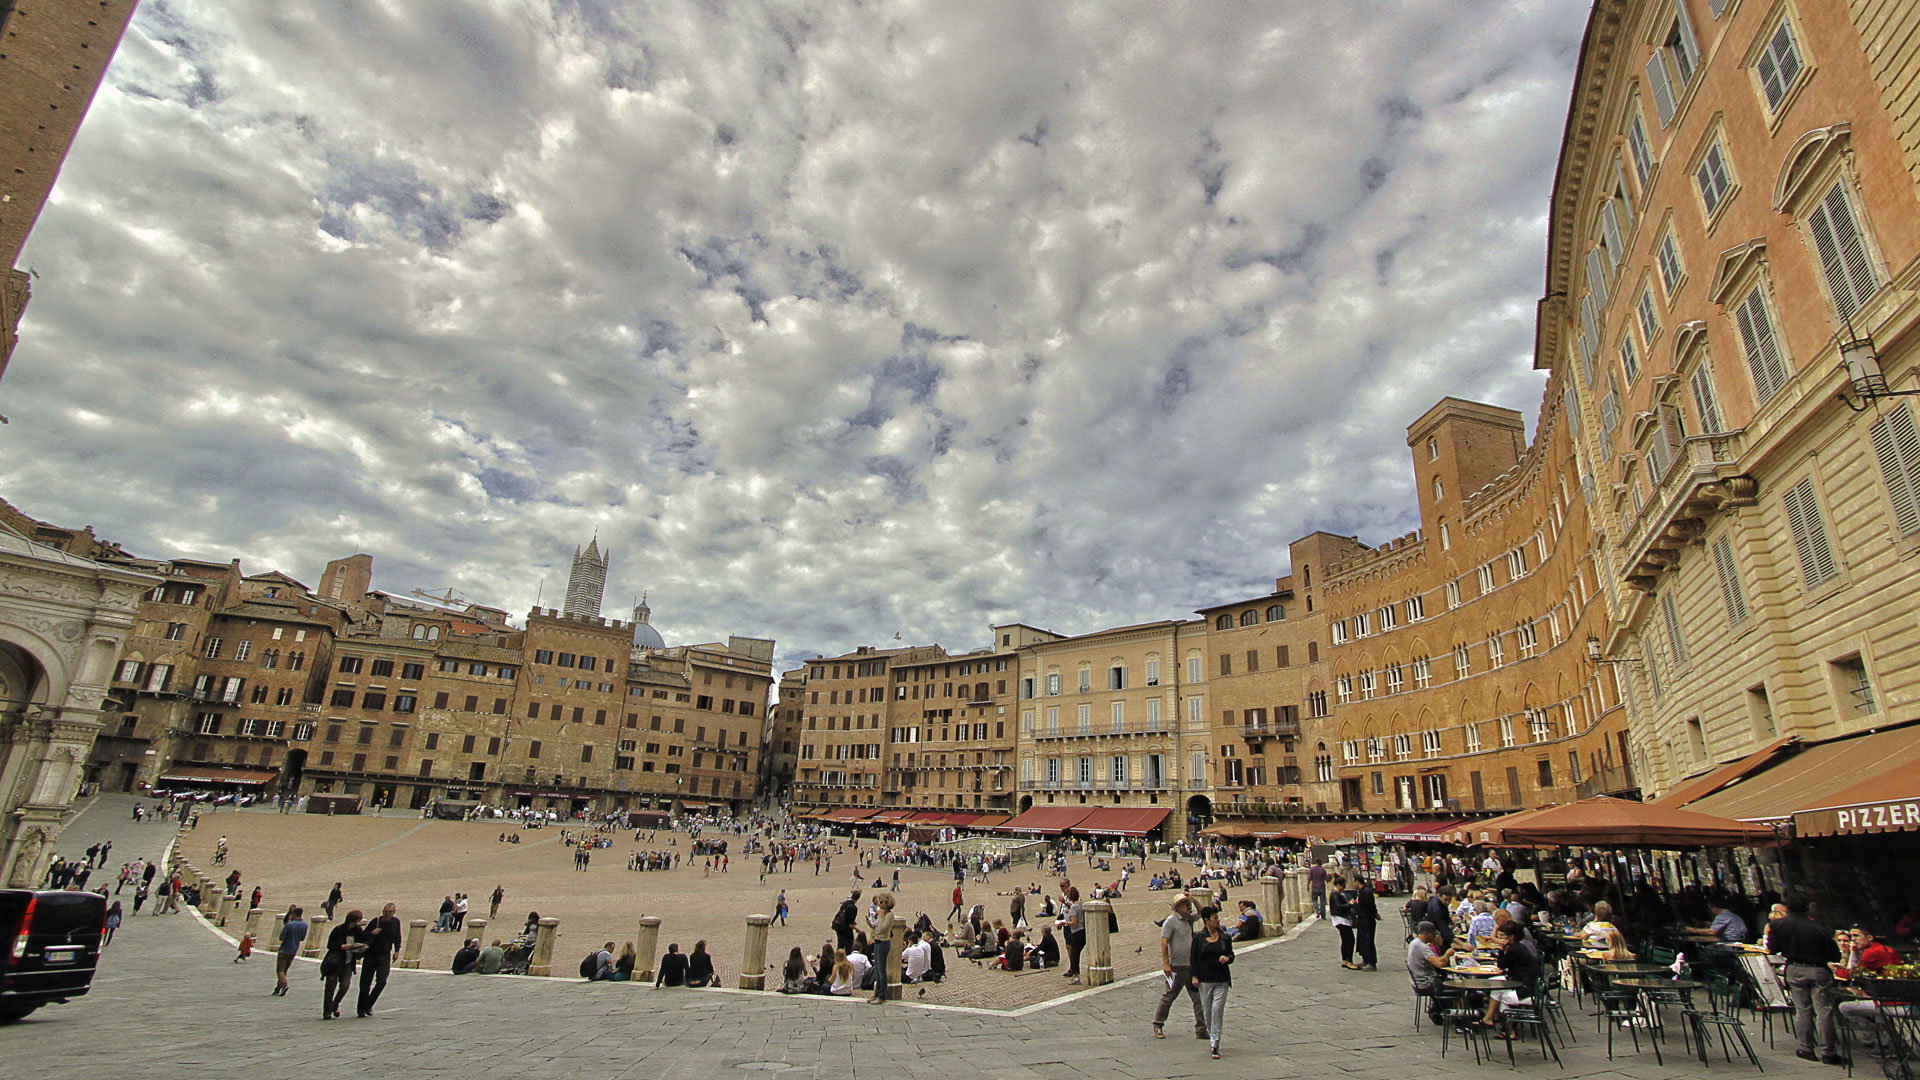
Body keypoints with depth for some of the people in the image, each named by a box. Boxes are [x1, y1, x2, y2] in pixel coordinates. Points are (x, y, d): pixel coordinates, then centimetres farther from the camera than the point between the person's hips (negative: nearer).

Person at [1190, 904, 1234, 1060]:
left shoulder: (1225, 937, 3)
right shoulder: (1198, 937, -3)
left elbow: (1231, 955, 13)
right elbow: (1194, 958, 0)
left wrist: (1227, 958, -10)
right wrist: (1194, 976, -6)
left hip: (1222, 980, 1)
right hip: (1205, 979, 0)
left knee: (1217, 1010, -9)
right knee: (1207, 1011, 8)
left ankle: (1215, 1045, -5)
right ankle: (1211, 1037, 31)